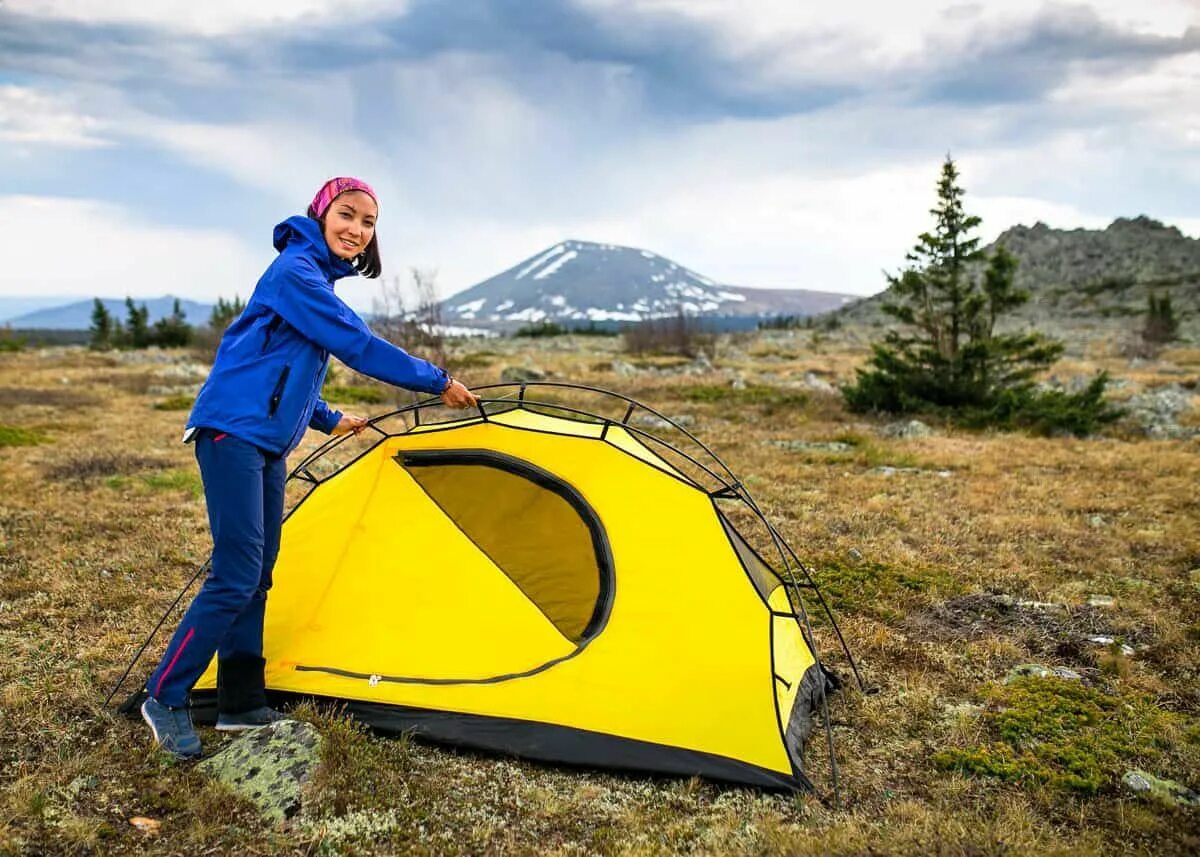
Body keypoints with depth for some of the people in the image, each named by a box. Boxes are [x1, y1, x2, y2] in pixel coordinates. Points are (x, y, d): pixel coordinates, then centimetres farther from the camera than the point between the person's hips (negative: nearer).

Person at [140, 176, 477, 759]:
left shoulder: (317, 277, 18)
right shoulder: (295, 270, -13)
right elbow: (359, 347, -17)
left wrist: (329, 420, 27)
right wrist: (439, 382, -9)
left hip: (267, 442, 10)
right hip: (232, 432, -10)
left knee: (256, 575, 10)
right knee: (235, 576, -10)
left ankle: (241, 704, 19)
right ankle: (165, 699, 6)